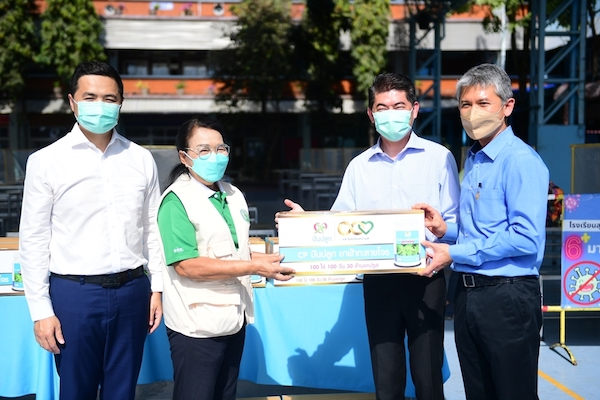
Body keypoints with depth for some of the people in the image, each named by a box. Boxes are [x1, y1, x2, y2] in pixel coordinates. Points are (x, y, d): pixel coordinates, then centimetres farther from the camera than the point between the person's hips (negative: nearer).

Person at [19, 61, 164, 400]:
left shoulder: (142, 159, 4)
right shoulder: (46, 161, -5)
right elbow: (33, 241, -3)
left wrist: (157, 287, 8)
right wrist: (41, 310, -5)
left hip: (131, 291, 3)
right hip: (74, 293, -2)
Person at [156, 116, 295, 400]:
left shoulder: (234, 195, 10)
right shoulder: (177, 201, -13)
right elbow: (186, 265, -22)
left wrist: (269, 259, 3)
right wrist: (254, 267, -22)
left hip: (233, 318, 7)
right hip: (196, 325, -7)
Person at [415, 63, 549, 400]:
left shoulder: (521, 160, -14)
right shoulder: (473, 160, 14)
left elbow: (526, 238, -23)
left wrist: (455, 254, -17)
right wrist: (446, 230, 5)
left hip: (508, 296, -8)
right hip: (469, 293, 9)